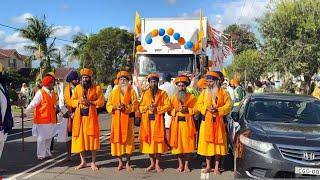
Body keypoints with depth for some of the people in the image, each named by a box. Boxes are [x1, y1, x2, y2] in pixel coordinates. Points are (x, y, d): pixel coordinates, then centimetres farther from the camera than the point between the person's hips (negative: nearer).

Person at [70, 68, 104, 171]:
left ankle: (93, 162, 9)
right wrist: (79, 101, -9)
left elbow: (101, 102, -2)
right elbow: (72, 101, 12)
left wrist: (90, 102, -15)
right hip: (79, 116, 3)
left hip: (91, 116, -3)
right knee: (80, 138, 4)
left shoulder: (96, 88, 1)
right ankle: (83, 161, 18)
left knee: (92, 138, -2)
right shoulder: (77, 88, 11)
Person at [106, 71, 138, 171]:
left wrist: (126, 107, -18)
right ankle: (120, 162, 15)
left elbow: (135, 105, -2)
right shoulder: (114, 92, 12)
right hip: (116, 119, 2)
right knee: (117, 139, 0)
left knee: (128, 140, -1)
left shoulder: (131, 91, 5)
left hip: (128, 119, -2)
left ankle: (128, 163, 12)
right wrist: (115, 107, -11)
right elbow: (108, 105, 9)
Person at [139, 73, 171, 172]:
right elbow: (140, 107, 10)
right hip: (147, 120, 2)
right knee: (148, 140, 4)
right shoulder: (145, 94, 13)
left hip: (158, 120, -2)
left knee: (158, 140, -3)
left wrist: (157, 109, -14)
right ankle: (152, 163, 18)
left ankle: (157, 164, 7)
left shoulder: (163, 93, 5)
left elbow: (168, 106, -3)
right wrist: (148, 107, -9)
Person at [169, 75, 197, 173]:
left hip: (187, 123, -2)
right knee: (177, 144, 3)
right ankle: (180, 164, 17)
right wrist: (176, 110, -8)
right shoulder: (174, 97, 12)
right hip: (176, 123, 2)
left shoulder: (191, 97, 5)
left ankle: (186, 165, 11)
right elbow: (169, 110, 10)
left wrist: (187, 109, -13)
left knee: (187, 144, -2)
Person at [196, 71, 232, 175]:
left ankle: (216, 167, 13)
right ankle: (208, 166, 17)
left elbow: (228, 105, -3)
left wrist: (218, 110, -16)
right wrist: (206, 108, -12)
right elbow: (198, 104, 6)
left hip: (218, 121, -2)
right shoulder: (204, 93, 7)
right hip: (206, 121, 2)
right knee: (207, 143, 4)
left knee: (218, 143, 2)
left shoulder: (223, 93, 0)